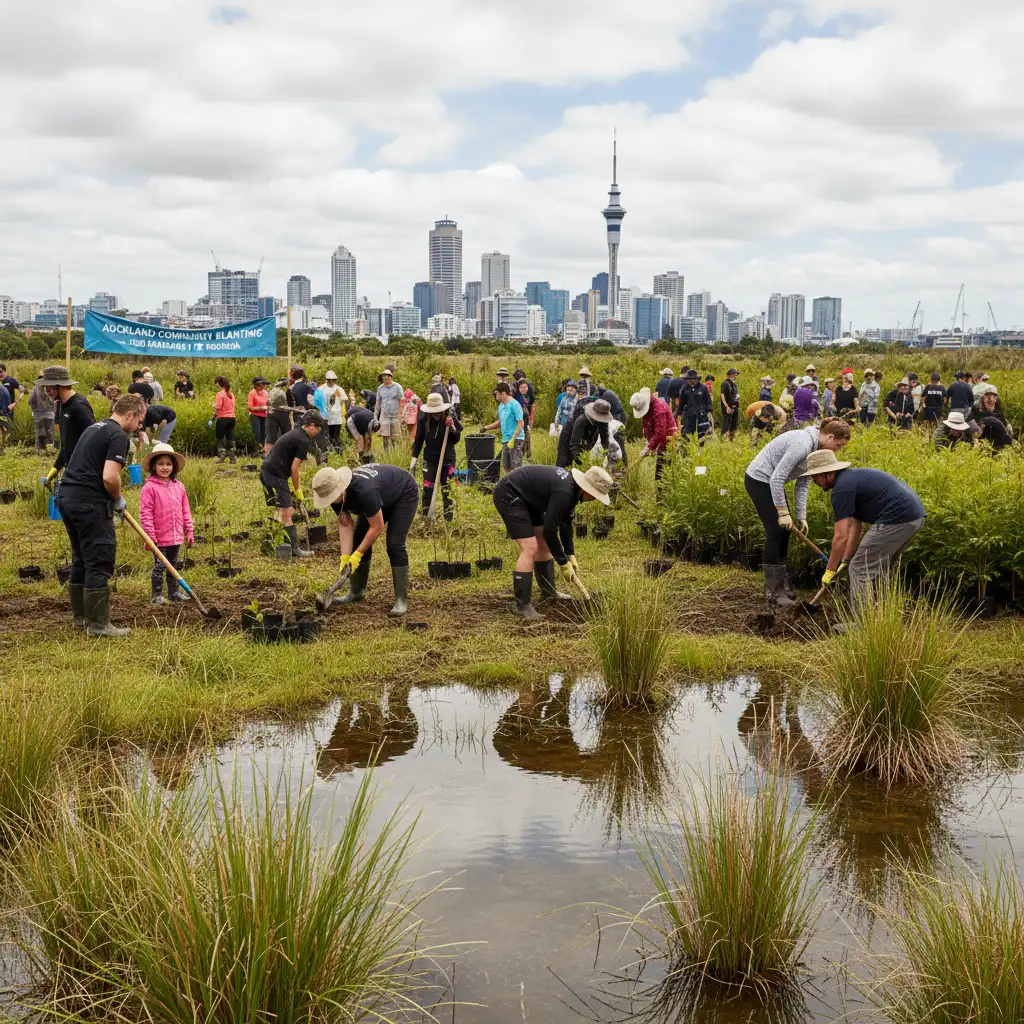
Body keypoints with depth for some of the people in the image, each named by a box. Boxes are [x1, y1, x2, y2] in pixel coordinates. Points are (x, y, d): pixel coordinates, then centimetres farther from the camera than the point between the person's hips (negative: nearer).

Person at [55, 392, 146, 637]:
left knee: (81, 560, 19)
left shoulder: (94, 428, 20)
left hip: (67, 497, 10)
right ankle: (98, 624, -2)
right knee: (100, 563, -4)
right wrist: (118, 499, -2)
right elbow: (109, 477, -22)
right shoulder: (118, 436, -10)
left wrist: (113, 498, 24)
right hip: (90, 503, -10)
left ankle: (81, 616, 27)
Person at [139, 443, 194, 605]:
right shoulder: (150, 487, -11)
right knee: (159, 566, 2)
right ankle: (157, 595, 11)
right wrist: (150, 535, -17)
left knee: (173, 565, 17)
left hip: (176, 536, 5)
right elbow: (145, 513, -14)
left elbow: (185, 511, 11)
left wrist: (190, 531, 9)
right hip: (159, 537, -5)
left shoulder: (178, 486, 6)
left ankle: (173, 592, 27)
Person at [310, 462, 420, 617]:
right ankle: (356, 592, 15)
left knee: (394, 544, -19)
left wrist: (357, 555, -28)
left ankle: (401, 600, -13)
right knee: (359, 539, 1)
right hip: (382, 498, 8)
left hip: (404, 494, -8)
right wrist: (345, 557, -22)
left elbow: (377, 527, -33)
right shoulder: (334, 493, -20)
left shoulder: (364, 491, -42)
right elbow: (345, 525, -14)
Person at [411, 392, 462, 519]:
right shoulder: (424, 419, -10)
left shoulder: (451, 418, -12)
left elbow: (456, 440, -5)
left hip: (447, 458, -1)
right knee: (427, 488, -2)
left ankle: (448, 517, 11)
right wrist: (414, 460, -5)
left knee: (446, 489, 2)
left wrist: (452, 428, -23)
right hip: (430, 458, 1)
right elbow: (418, 440, -2)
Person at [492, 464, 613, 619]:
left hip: (526, 497, 11)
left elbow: (565, 523, 13)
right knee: (530, 548, -16)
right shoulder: (564, 492, -29)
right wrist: (564, 563, -14)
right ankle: (523, 605, -12)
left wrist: (571, 556, 10)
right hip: (509, 495, -11)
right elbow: (550, 530, -24)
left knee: (544, 543, 16)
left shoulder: (572, 486, 1)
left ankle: (549, 591, 30)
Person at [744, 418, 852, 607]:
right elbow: (777, 479, -29)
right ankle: (772, 591, -4)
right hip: (758, 480, -10)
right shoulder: (802, 444, -28)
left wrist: (801, 516, -2)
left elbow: (803, 484, 4)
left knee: (784, 530, 10)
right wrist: (783, 512, -24)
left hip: (771, 482, 10)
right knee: (775, 529, -9)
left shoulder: (815, 448, 2)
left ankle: (781, 583, 18)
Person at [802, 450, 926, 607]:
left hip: (896, 518, -10)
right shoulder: (851, 478, 21)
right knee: (876, 569, 22)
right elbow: (856, 527, 23)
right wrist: (845, 562, 22)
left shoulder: (841, 488, -10)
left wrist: (830, 571, -5)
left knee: (861, 569, 0)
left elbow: (841, 537, -13)